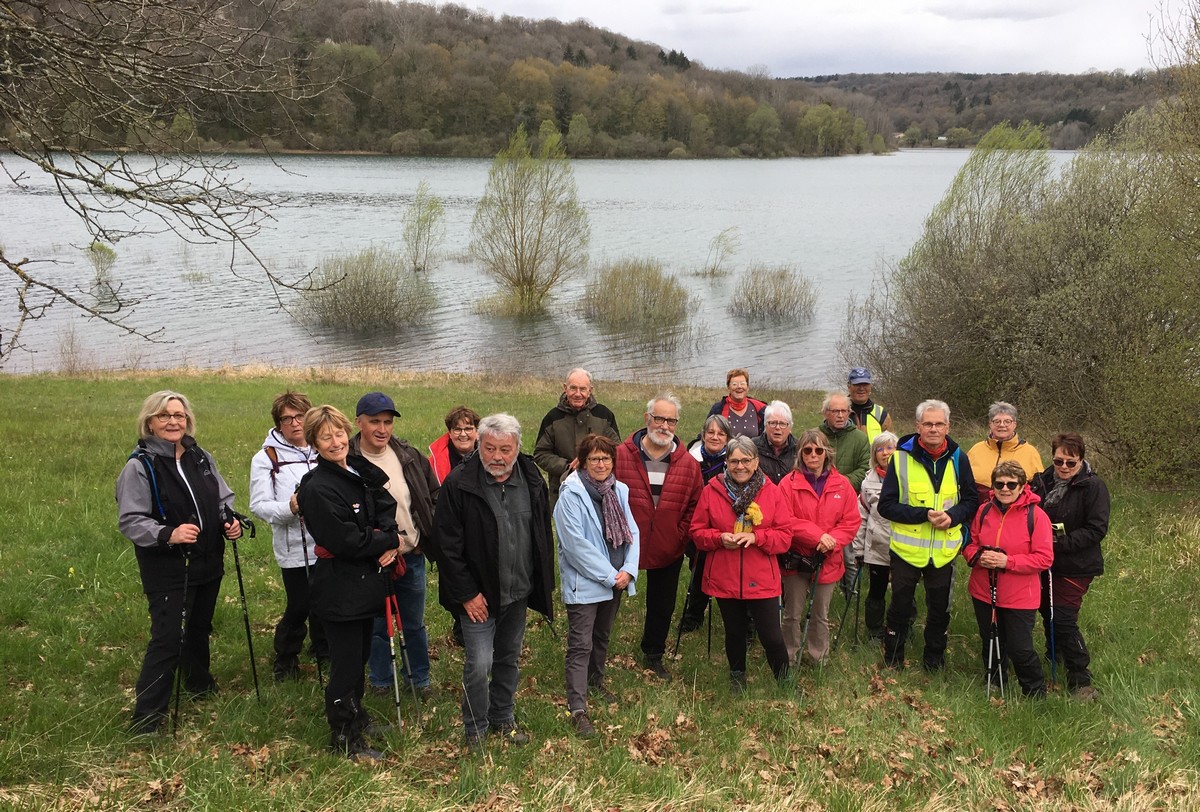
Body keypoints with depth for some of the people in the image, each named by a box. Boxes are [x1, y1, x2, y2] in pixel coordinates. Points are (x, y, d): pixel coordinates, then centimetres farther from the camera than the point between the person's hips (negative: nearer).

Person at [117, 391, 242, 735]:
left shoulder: (202, 458, 5)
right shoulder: (139, 466, -13)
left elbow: (223, 498, 15)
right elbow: (129, 520, -17)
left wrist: (230, 521, -4)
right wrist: (167, 535, -30)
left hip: (208, 562, 6)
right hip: (166, 568, -6)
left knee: (200, 628, 21)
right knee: (167, 638, -10)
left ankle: (199, 684, 44)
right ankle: (146, 717, 0)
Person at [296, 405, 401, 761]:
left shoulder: (361, 469, 5)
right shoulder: (317, 488, -20)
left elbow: (386, 508, 9)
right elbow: (347, 541, -24)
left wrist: (388, 540, -11)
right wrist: (390, 541, -11)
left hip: (367, 581, 8)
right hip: (340, 588, -8)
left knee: (360, 654, 22)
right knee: (346, 662, 3)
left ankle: (356, 718, 42)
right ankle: (345, 739, 19)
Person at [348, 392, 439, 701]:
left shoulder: (410, 456, 0)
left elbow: (434, 496, 11)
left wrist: (432, 536, 1)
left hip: (412, 556, 3)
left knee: (415, 625, 17)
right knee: (376, 626, 13)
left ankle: (419, 678, 35)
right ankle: (380, 681, 33)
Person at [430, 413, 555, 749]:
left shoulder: (532, 481, 0)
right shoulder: (458, 484, -15)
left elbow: (542, 537, 9)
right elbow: (446, 545, -13)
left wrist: (542, 586, 8)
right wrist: (466, 593, -14)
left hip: (518, 592, 5)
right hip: (479, 594, -4)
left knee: (509, 659, 18)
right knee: (478, 665, -5)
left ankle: (503, 719, 37)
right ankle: (475, 730, 17)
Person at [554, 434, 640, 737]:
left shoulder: (619, 491, 4)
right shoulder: (571, 494, -17)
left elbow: (631, 532, 4)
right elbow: (576, 544, -21)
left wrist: (628, 571, -11)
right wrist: (609, 576, -18)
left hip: (616, 579, 7)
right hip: (584, 583, -7)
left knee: (602, 636, 23)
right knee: (581, 645, -6)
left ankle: (596, 681, 44)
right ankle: (577, 709, -4)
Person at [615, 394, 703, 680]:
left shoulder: (688, 464, -3)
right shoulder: (621, 455, -11)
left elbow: (695, 504, 5)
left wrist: (680, 535, -5)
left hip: (668, 550, 3)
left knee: (662, 606, 18)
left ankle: (653, 655, 40)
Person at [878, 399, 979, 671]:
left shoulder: (958, 459, 0)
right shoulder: (901, 457, -8)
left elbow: (971, 500, 7)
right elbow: (886, 505, -9)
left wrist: (953, 515, -14)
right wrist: (923, 514, -20)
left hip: (944, 551, 2)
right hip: (906, 549, -2)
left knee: (940, 610, 16)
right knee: (900, 608, 10)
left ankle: (934, 659, 35)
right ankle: (892, 661, 27)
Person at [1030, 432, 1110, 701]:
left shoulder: (1093, 486, -14)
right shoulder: (1042, 481, 1)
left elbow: (1096, 530, -17)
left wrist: (1060, 542, -23)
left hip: (1076, 567, -6)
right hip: (1045, 563, 6)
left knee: (1063, 621, -10)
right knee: (1048, 613, 20)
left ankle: (1081, 681, 2)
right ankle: (1054, 656, 45)